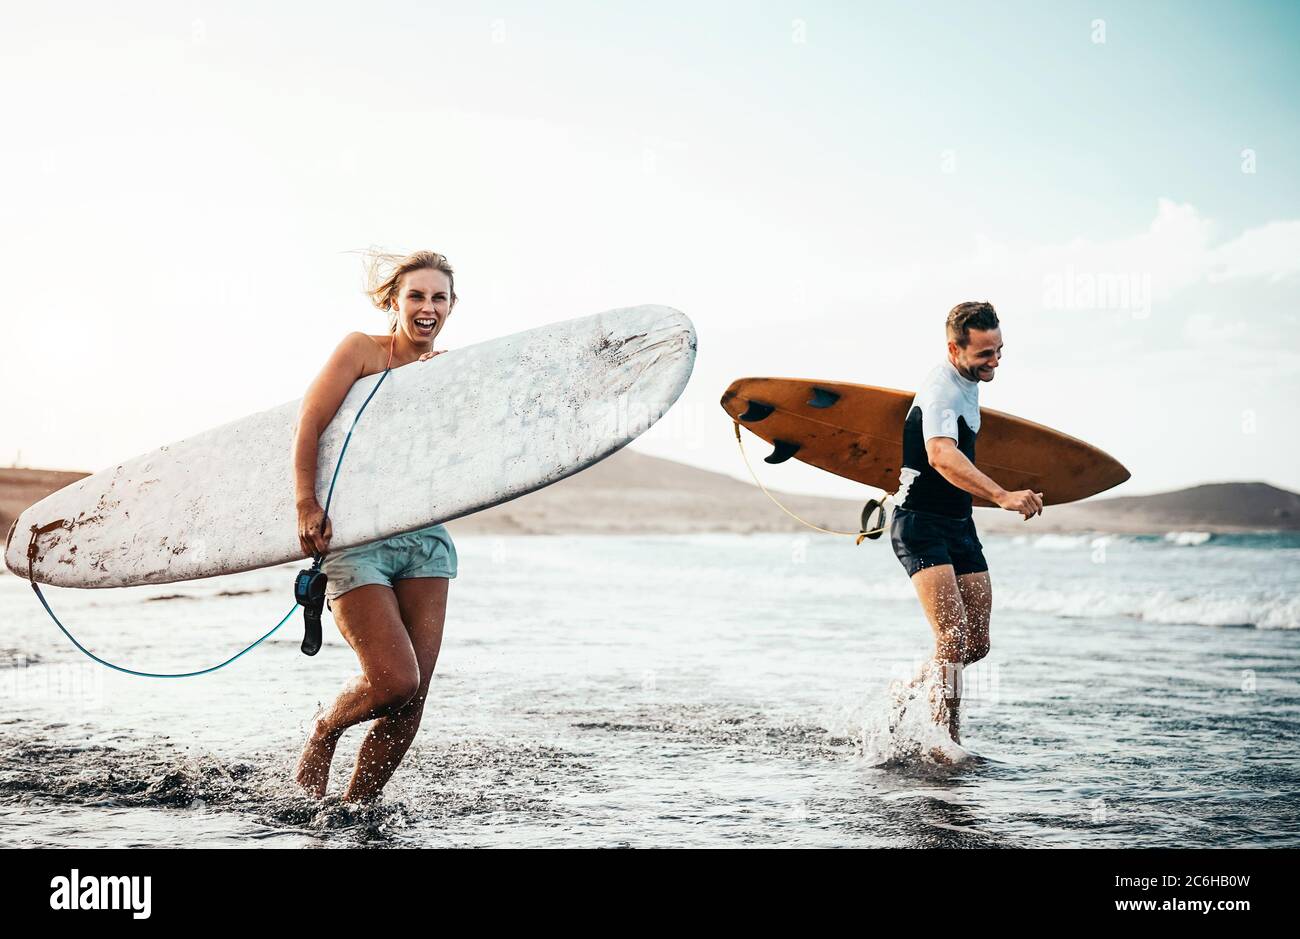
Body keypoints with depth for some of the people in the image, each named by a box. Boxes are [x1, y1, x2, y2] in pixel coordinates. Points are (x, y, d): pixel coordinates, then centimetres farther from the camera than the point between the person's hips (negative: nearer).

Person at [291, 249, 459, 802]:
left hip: (424, 538, 5)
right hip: (356, 539, -5)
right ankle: (323, 732, 17)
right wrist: (307, 504, -19)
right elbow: (309, 424, -8)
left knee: (412, 701, -1)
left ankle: (356, 809, 15)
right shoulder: (363, 350, -1)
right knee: (395, 679, -15)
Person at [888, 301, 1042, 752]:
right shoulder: (942, 388, -20)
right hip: (921, 526, -9)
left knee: (977, 644, 6)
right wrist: (1003, 496, -49)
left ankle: (907, 695, 27)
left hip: (959, 524, 9)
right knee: (952, 639, -18)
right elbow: (942, 456, -39)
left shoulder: (966, 383, 10)